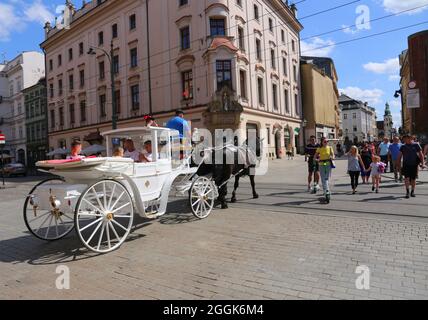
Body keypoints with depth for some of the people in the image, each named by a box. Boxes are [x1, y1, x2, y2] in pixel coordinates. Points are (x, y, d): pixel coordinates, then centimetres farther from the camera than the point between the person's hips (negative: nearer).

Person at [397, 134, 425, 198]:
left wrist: (422, 163, -5)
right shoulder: (403, 146, 6)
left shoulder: (416, 145, 2)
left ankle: (412, 192, 23)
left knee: (413, 179, 8)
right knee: (407, 178, -10)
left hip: (414, 165, 0)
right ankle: (407, 192, -6)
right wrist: (398, 163, 3)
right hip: (406, 165, 0)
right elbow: (400, 156, 9)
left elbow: (421, 154, 2)